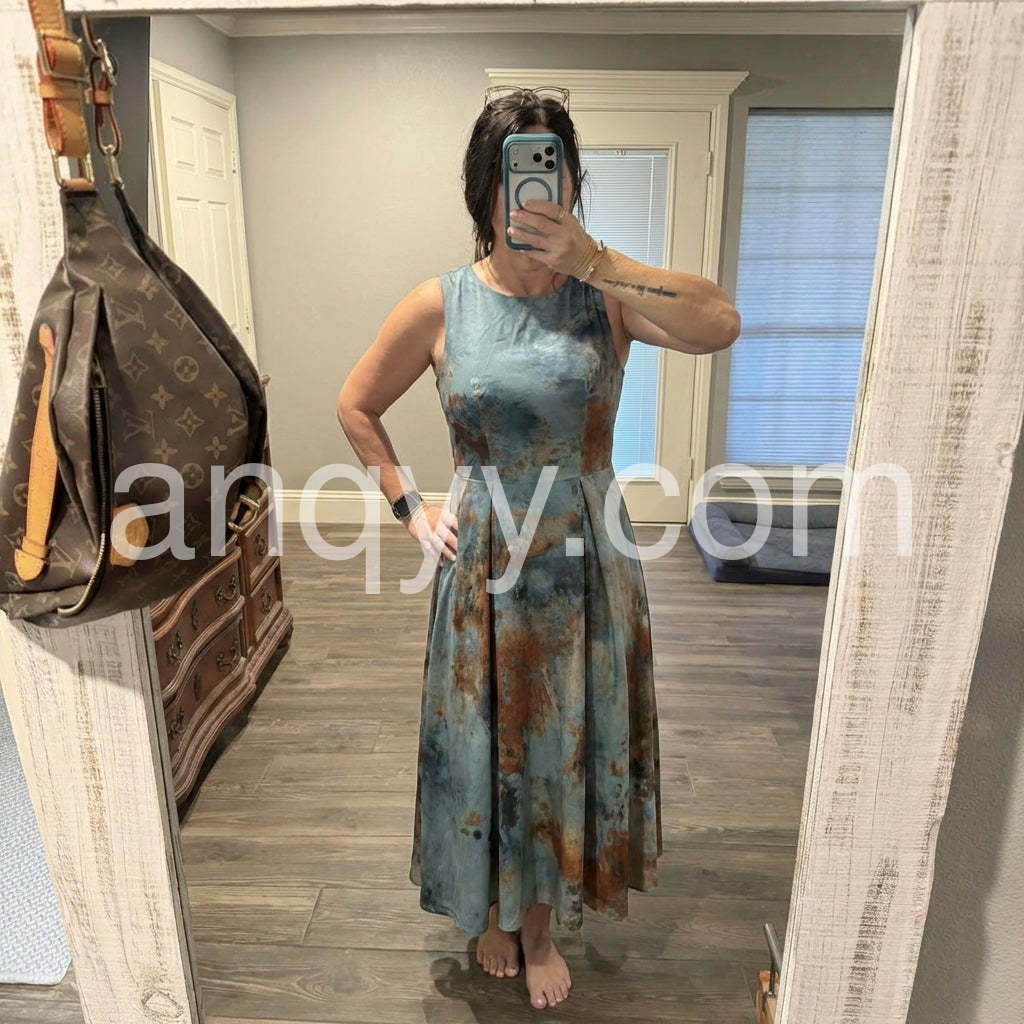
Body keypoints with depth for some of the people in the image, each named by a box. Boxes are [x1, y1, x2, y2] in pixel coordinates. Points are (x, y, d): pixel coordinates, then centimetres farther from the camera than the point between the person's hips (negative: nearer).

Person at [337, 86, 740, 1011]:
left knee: (567, 744, 15)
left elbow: (721, 325, -25)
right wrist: (410, 507, 2)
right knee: (485, 743, 16)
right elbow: (356, 406, 7)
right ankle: (495, 910, 47)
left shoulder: (606, 295, -6)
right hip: (483, 565, 0)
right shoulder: (440, 306, -5)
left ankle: (541, 926, 43)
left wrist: (594, 259, -29)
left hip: (587, 567, 0)